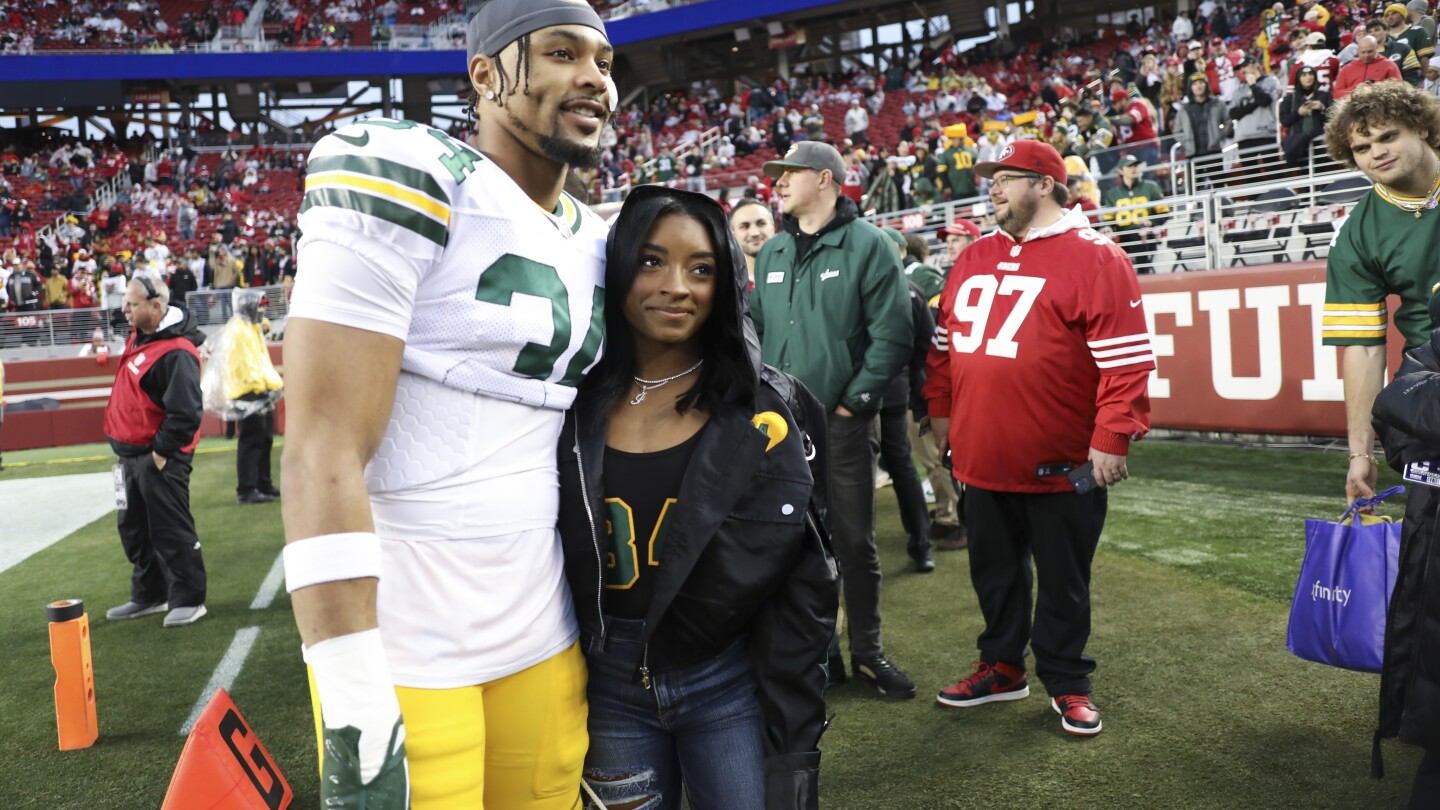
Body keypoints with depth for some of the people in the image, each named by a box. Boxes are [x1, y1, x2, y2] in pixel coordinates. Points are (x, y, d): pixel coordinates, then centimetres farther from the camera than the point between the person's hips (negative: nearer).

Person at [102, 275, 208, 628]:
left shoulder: (176, 353, -22)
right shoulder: (139, 336, 9)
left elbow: (185, 413, -26)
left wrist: (160, 452, -20)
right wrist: (124, 446, 19)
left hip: (159, 458, -10)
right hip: (131, 454, 10)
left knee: (171, 532, -2)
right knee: (135, 532, 18)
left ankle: (188, 600, 8)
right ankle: (149, 596, 30)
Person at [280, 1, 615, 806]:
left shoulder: (594, 241, 10)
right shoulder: (407, 179, -13)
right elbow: (324, 451, -19)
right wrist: (355, 710, -21)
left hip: (544, 633, 7)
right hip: (399, 644, -6)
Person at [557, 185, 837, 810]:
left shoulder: (761, 413, -9)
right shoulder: (577, 403, -2)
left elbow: (799, 588, -8)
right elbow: (553, 562, 5)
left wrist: (794, 745, -8)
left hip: (732, 683, -2)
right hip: (609, 687, 2)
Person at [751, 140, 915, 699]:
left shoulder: (868, 244, -4)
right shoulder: (772, 253, 13)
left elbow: (891, 333, -9)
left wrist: (854, 401, -10)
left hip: (841, 422, -5)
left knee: (854, 542, 4)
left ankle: (867, 651, 21)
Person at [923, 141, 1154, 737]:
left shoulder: (1095, 259, -9)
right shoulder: (973, 259, 11)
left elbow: (1126, 356, -13)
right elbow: (945, 340, 18)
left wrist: (1112, 439, -16)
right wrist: (940, 409, 15)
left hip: (1062, 465, -6)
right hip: (982, 458, 6)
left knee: (1063, 579, 9)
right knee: (994, 570, 18)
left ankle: (1066, 682, 26)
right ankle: (1002, 666, 35)